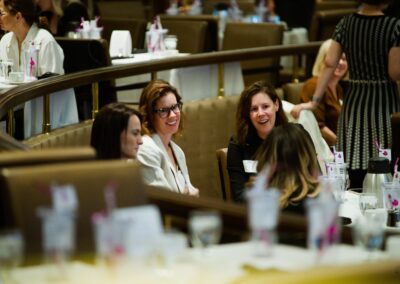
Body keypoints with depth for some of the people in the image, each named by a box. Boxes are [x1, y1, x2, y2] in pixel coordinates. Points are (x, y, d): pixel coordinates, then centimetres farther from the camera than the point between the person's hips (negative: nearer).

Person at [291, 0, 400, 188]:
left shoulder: (345, 24, 2)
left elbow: (329, 65, 0)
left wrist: (314, 101, 2)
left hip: (354, 101, 4)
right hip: (384, 101, -4)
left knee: (355, 176, 6)